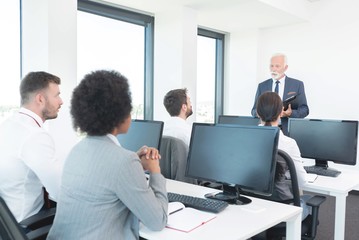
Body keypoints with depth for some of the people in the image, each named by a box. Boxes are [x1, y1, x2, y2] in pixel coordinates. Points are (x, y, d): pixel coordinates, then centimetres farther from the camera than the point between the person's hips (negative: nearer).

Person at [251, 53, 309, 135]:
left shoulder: (297, 85, 6)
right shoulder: (262, 86, 11)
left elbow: (304, 110, 4)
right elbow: (254, 111, 10)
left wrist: (291, 113, -16)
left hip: (289, 131, -2)